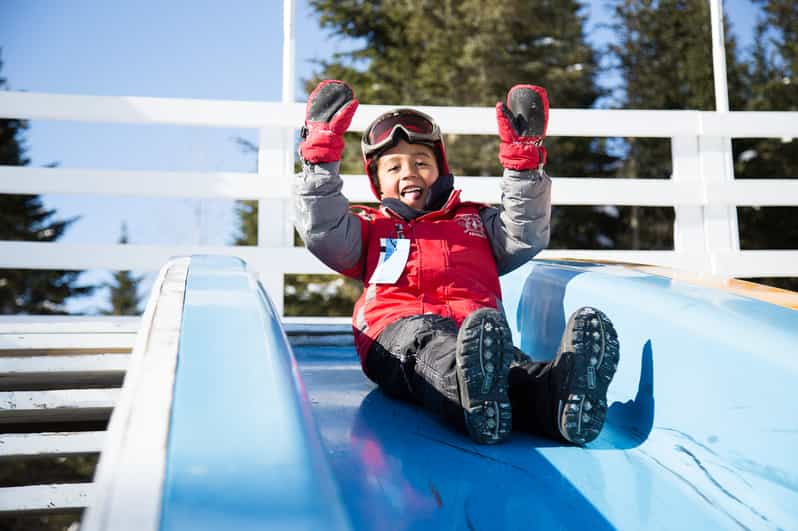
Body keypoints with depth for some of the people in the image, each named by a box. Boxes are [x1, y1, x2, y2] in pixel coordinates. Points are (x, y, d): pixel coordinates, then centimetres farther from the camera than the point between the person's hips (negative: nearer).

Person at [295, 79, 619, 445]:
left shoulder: (476, 220, 36)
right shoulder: (369, 227, 33)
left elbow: (526, 236, 19)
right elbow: (323, 233, 13)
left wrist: (523, 163, 10)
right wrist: (321, 156, 7)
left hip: (474, 332, 1)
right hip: (395, 334, -1)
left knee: (498, 352, -36)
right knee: (428, 338, -40)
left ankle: (555, 395, -68)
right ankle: (474, 395, -71)